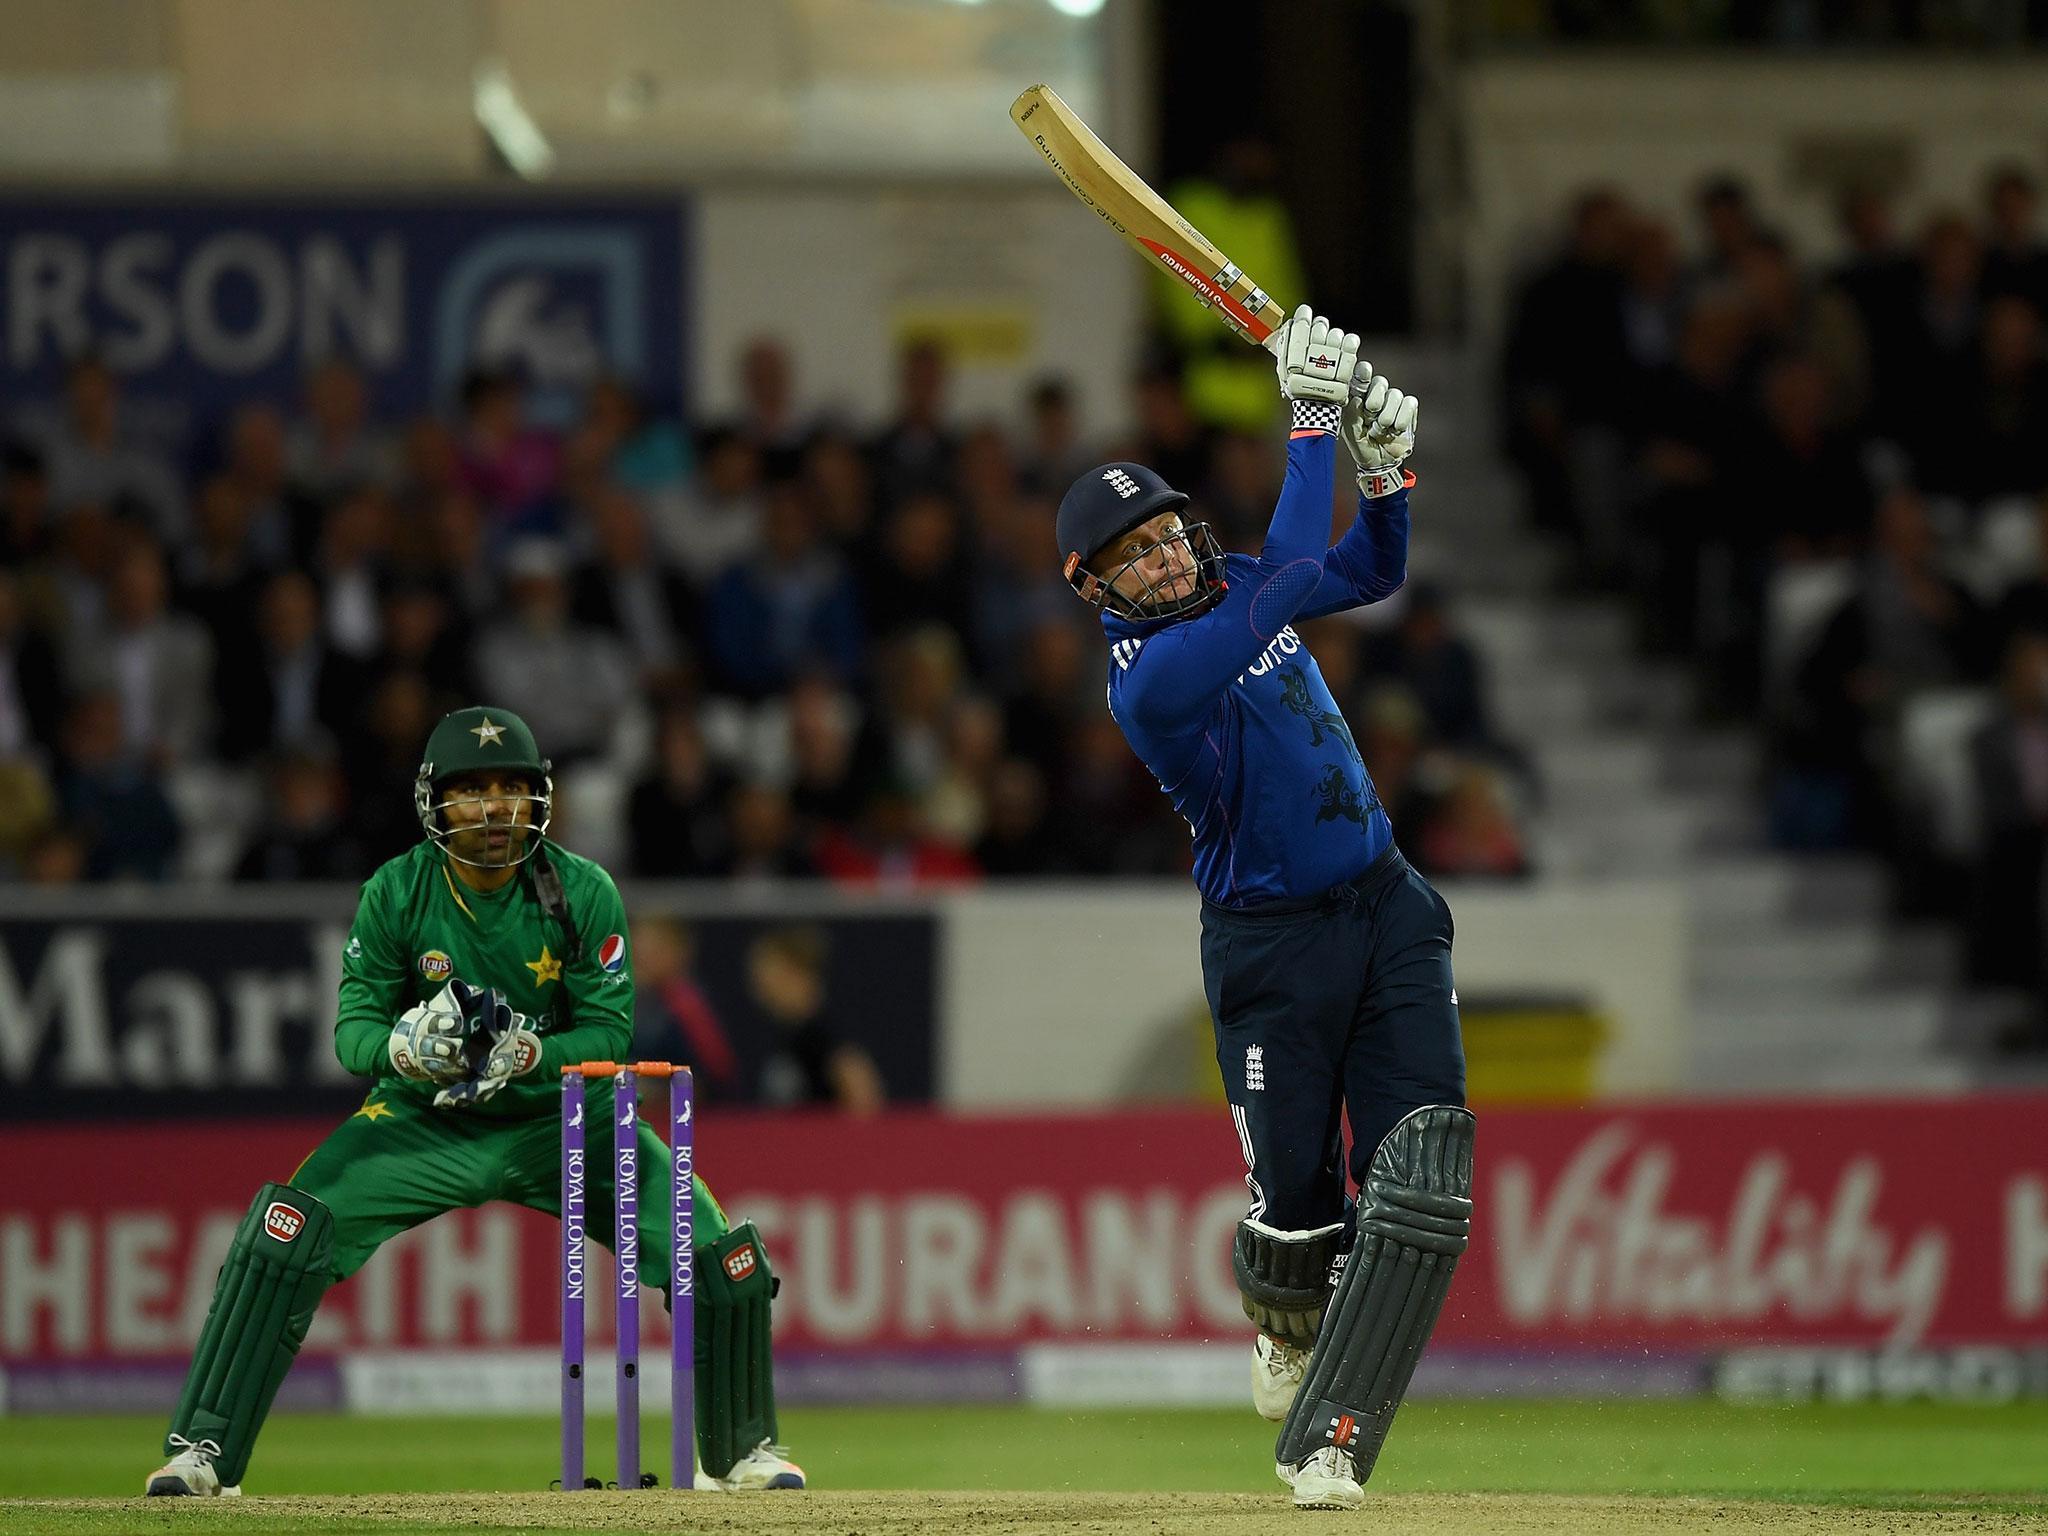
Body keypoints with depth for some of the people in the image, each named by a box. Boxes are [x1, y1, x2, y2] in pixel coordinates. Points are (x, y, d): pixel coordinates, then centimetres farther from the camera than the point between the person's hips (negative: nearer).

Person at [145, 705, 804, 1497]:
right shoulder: (396, 894, -15)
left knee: (719, 1253, -12)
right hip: (425, 1120, 0)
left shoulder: (583, 893, -15)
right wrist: (404, 1046, -35)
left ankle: (738, 1451, 14)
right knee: (286, 1231, -24)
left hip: (561, 1115, 1)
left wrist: (530, 1054, -34)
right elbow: (353, 1028, -11)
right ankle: (202, 1450, -15)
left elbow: (609, 1032, -13)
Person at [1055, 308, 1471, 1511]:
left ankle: (1327, 1440, -10)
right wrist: (1312, 420, -19)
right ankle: (1291, 1327, 38)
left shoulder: (1233, 589, 5)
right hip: (1272, 945, -6)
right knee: (1294, 1210, -1)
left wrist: (1383, 460, 1)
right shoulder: (1147, 679, -20)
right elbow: (1296, 569, -26)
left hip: (1388, 909, 6)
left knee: (1424, 1181, -11)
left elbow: (1371, 571, 19)